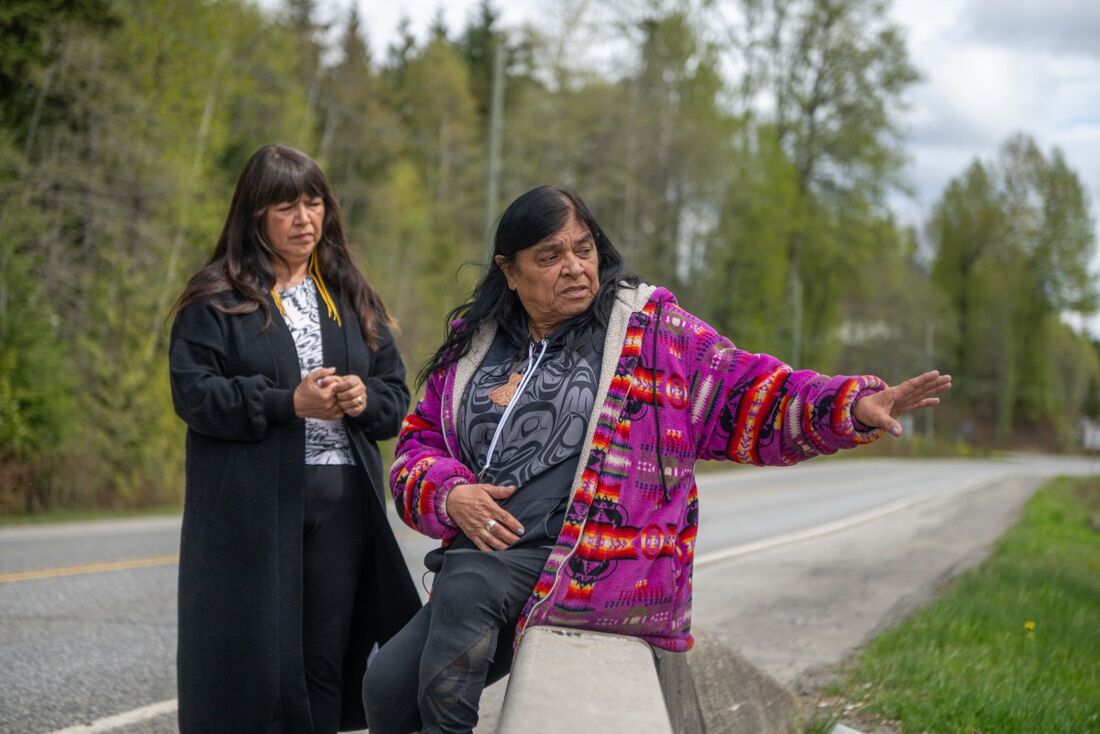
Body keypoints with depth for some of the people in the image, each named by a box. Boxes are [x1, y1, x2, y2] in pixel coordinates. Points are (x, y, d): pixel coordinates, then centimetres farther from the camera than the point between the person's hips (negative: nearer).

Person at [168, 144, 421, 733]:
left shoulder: (352, 301, 17)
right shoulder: (217, 300, 2)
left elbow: (397, 395, 16)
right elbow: (194, 393, -9)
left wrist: (366, 397, -7)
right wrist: (288, 403, -18)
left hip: (343, 502, 4)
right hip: (252, 506, -4)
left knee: (326, 660, 4)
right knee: (255, 659, -5)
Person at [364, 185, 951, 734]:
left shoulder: (650, 329, 4)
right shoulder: (472, 341, 13)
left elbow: (748, 400, 2)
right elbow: (419, 441, 16)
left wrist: (853, 406, -13)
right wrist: (450, 495, -7)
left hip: (601, 565, -4)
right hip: (486, 556, 4)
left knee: (466, 582, -30)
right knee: (386, 685, -10)